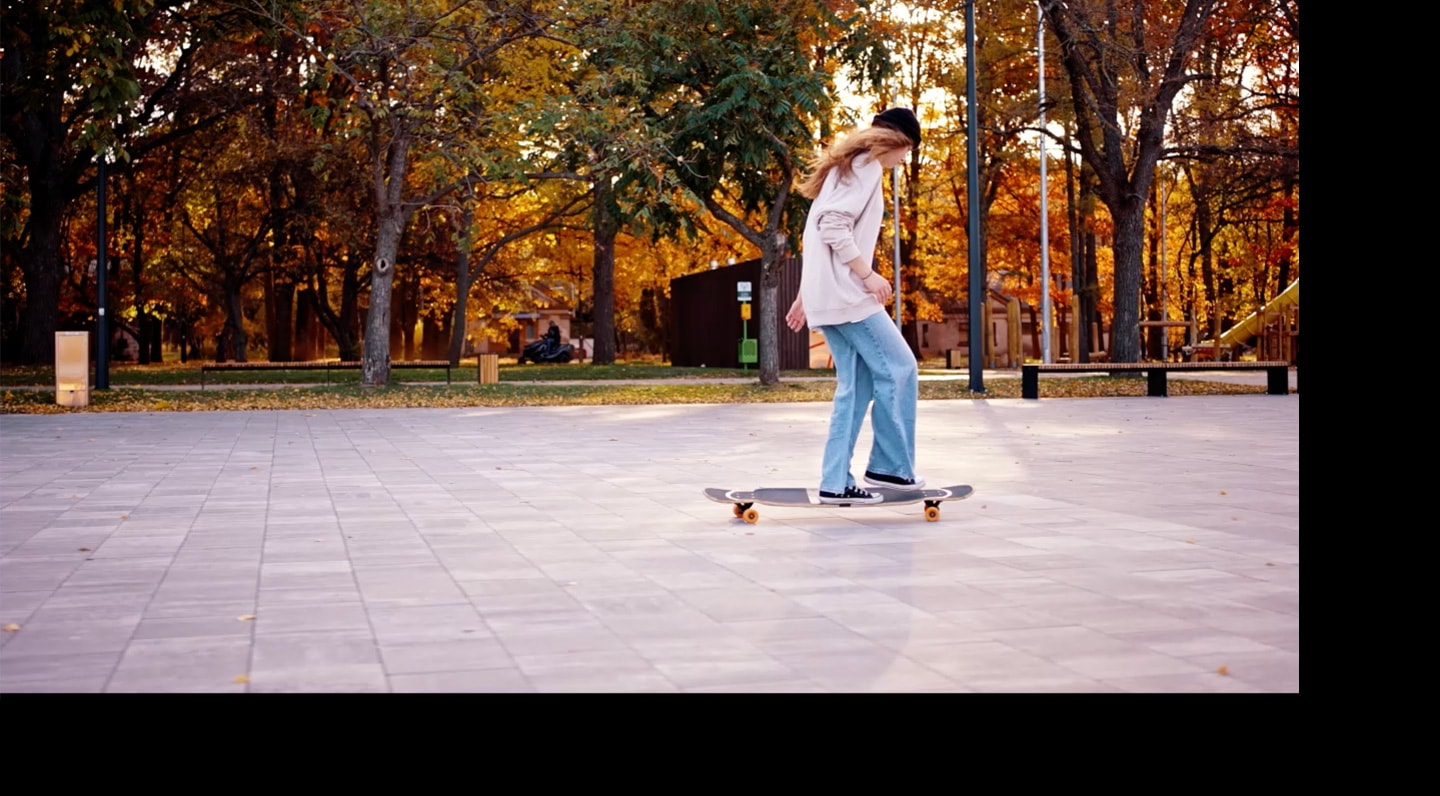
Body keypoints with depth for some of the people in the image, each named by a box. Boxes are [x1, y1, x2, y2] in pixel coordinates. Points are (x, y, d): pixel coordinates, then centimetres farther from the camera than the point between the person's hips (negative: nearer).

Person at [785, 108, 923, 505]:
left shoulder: (849, 166, 23)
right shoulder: (866, 166, -7)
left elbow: (817, 231, 23)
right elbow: (833, 225, -20)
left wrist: (806, 293, 23)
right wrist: (868, 274, -18)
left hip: (830, 294, 10)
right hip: (845, 294, -10)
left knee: (856, 386, 7)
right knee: (898, 369, -4)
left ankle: (836, 483, 4)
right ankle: (890, 466, 1)